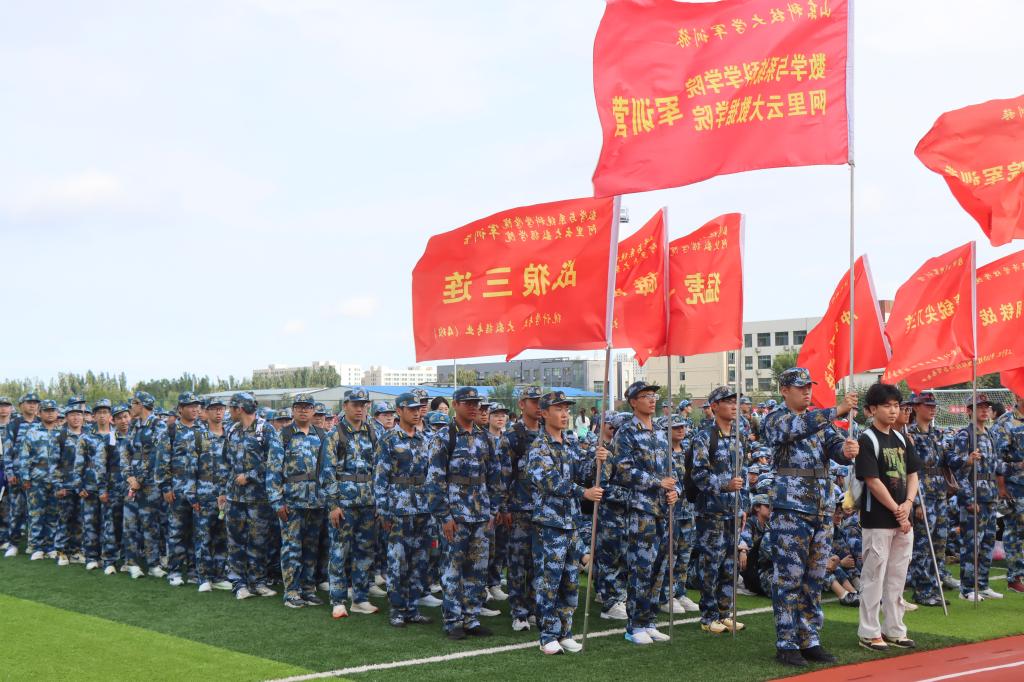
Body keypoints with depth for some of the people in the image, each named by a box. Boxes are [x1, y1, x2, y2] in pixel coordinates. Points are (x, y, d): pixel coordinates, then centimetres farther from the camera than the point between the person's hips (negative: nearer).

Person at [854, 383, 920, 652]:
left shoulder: (901, 439, 12)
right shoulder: (867, 440, -11)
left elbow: (912, 474, 13)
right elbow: (872, 481, -16)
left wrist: (908, 504, -5)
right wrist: (897, 511, -13)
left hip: (903, 520, 7)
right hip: (878, 520, -7)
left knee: (897, 578, 13)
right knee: (874, 577, 0)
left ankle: (894, 630, 22)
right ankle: (869, 632, 9)